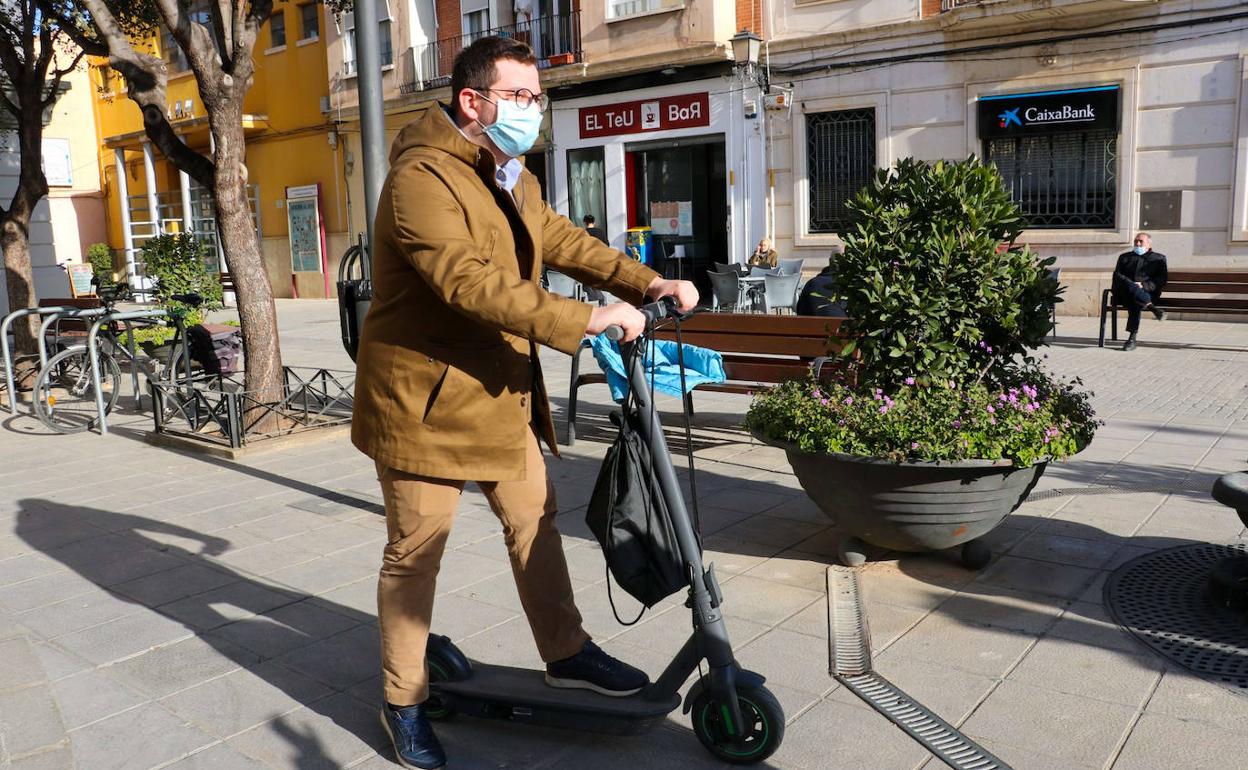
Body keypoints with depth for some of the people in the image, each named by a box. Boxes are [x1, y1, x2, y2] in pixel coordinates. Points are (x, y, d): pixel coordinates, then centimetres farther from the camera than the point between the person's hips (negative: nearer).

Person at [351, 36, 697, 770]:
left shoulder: (513, 177, 13)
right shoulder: (421, 177, -20)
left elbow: (561, 240, 13)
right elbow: (470, 282, -32)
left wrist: (649, 282, -2)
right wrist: (586, 320, -34)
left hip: (501, 391, 9)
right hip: (425, 396, -9)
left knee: (535, 521, 15)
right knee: (415, 552, 3)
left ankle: (567, 653, 32)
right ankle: (404, 701, 21)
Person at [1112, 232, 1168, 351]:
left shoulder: (1159, 258, 21)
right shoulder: (1124, 257, 27)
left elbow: (1161, 280, 7)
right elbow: (1117, 275, 10)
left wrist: (1143, 286, -12)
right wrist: (1131, 284, -11)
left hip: (1147, 293, -1)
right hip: (1124, 294, 1)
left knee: (1135, 303, -37)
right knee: (1130, 287, -37)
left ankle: (1132, 338, -42)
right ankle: (1152, 307, -46)